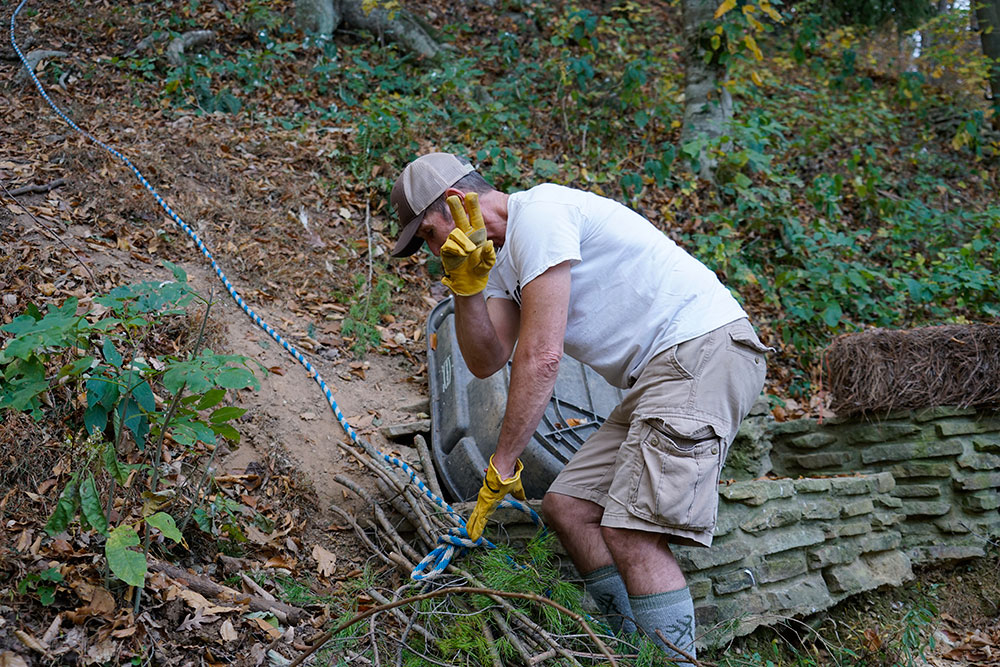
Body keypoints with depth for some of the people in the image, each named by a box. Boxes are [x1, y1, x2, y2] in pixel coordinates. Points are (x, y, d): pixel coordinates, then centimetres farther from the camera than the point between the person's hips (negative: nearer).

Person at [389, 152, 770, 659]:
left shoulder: (537, 211, -11)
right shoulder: (504, 260, 20)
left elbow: (540, 355, -16)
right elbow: (487, 361, 10)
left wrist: (502, 465, -10)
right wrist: (466, 285, -4)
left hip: (703, 346, -10)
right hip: (656, 374, 10)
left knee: (632, 528, -20)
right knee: (566, 504, 7)